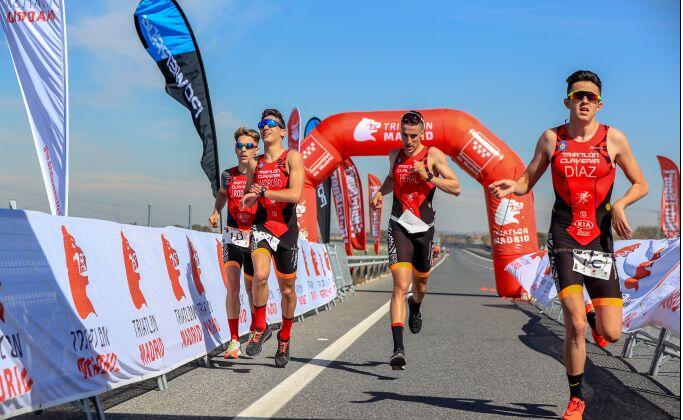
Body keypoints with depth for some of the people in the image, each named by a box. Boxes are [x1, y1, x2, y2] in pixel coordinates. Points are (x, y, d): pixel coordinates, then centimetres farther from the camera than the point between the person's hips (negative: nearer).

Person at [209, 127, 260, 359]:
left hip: (255, 238, -1)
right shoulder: (228, 175, 3)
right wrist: (216, 212, 6)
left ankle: (255, 332, 30)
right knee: (232, 286, -10)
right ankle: (234, 341, -6)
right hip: (233, 237, 1)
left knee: (252, 288, 7)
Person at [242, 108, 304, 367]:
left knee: (287, 290, 9)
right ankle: (260, 328, -6)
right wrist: (252, 194, -3)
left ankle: (284, 339, 31)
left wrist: (262, 192, -17)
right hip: (262, 226, 2)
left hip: (287, 229, -2)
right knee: (260, 275, -26)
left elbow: (295, 194, -18)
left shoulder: (292, 157, -4)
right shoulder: (255, 164, 10)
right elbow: (247, 202, 21)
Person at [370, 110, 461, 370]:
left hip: (425, 229, 0)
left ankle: (415, 307, 57)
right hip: (399, 228, 0)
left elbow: (456, 188, -8)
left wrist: (428, 176, -21)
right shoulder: (395, 155, 8)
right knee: (401, 286, -16)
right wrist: (380, 192, 10)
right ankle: (398, 349, -22)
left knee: (420, 285, 19)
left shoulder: (433, 155, -3)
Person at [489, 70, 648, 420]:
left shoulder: (613, 138, 3)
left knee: (611, 335, -2)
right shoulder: (551, 138, 5)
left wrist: (619, 204, -9)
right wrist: (511, 187, -12)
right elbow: (527, 181, 11)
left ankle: (594, 317, 37)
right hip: (563, 239, -1)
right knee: (575, 326, -14)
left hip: (600, 240, 1)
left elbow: (641, 184, 10)